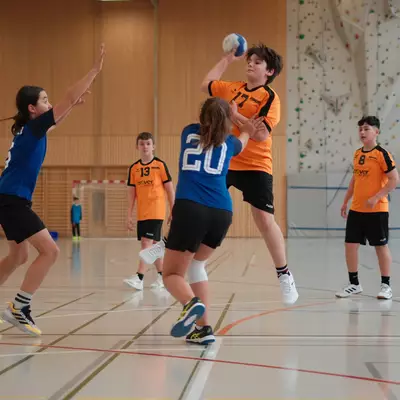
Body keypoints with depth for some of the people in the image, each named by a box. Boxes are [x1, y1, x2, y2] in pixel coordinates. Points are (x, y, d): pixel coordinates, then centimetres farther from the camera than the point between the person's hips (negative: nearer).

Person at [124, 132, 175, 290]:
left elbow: (170, 189, -1)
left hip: (156, 212, -5)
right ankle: (162, 276, 23)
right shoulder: (134, 168, 7)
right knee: (153, 245, 12)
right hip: (141, 214, 5)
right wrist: (129, 215, 6)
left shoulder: (160, 165, -4)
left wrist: (173, 212, -3)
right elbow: (132, 192, 10)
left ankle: (139, 278, -17)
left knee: (146, 243, -13)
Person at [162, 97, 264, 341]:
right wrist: (247, 132, 67)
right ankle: (203, 328, 14)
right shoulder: (229, 142, 19)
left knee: (173, 274, 4)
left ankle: (192, 303, -30)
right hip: (222, 213, 3)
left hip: (190, 209, -2)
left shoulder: (189, 133, 19)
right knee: (196, 264, 24)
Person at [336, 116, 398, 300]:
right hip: (356, 209, 6)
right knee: (350, 244, 4)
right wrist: (345, 201, 19)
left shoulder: (382, 154, -11)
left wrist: (376, 197, -21)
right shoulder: (357, 154, 10)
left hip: (377, 209, -6)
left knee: (381, 246, 2)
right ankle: (354, 284, 16)